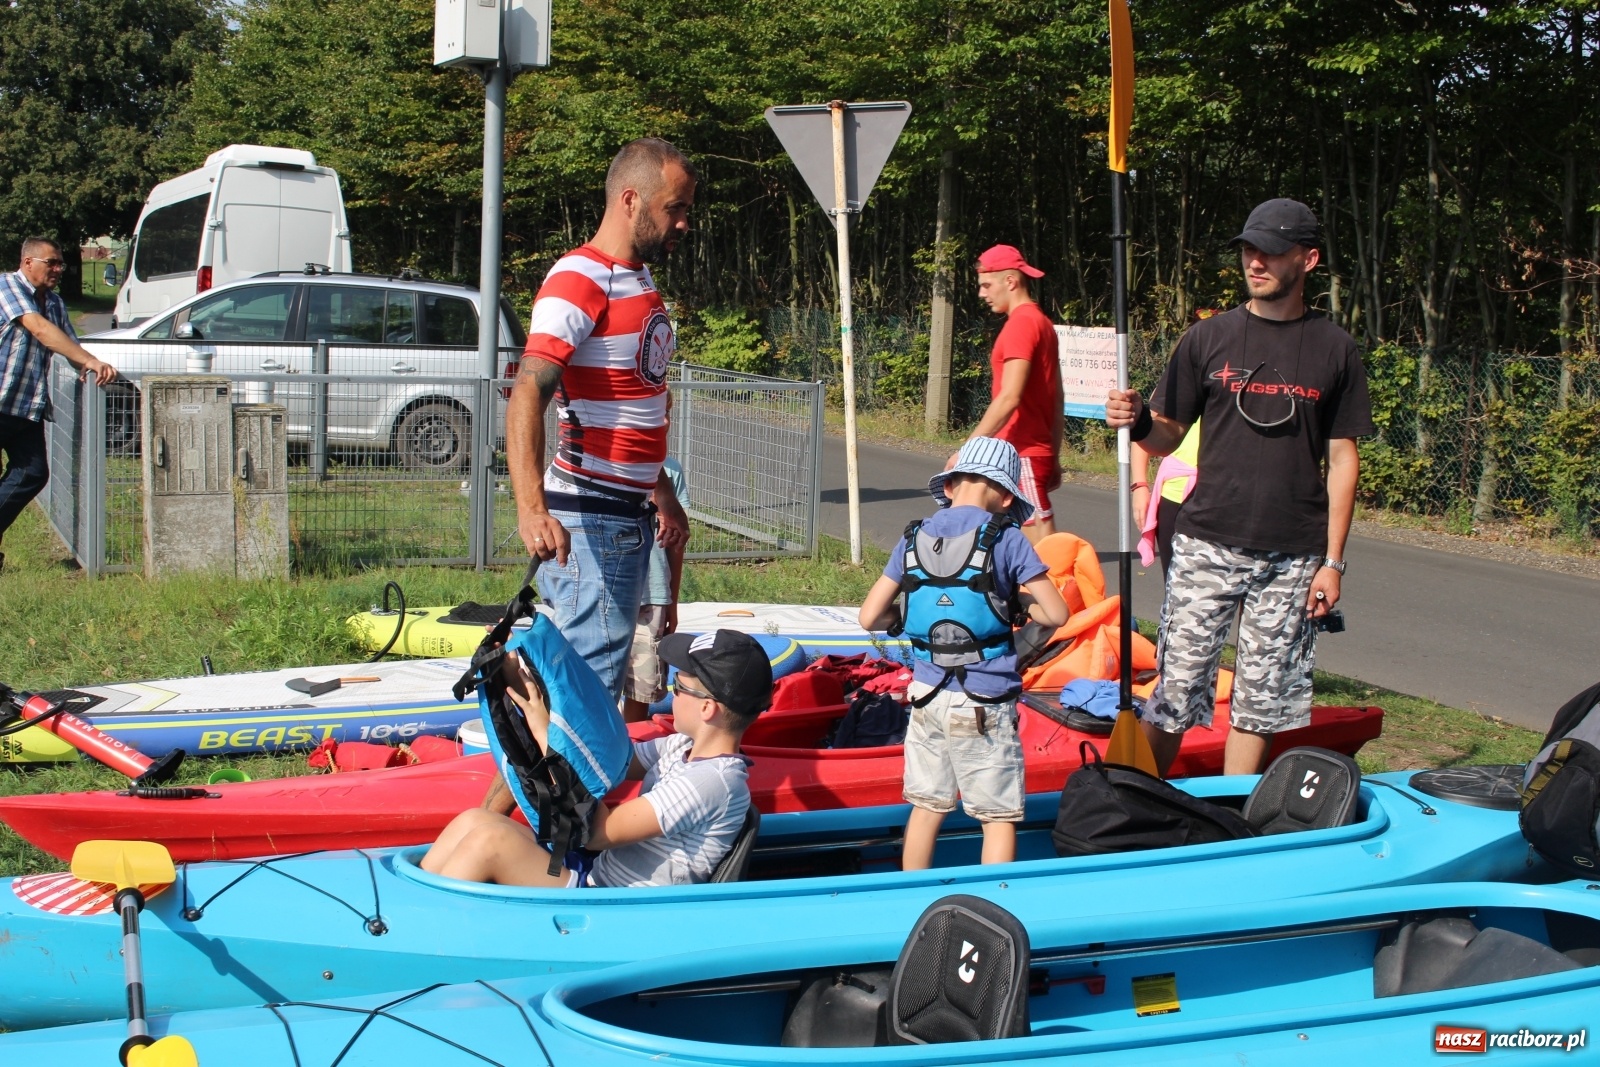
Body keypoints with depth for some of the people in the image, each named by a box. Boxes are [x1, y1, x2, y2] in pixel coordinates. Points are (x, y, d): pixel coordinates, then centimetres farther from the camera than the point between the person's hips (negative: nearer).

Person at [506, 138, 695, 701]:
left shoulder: (640, 282, 16)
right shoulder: (578, 280, -15)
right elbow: (528, 394, -28)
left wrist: (664, 496, 28)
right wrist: (531, 509, -41)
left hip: (630, 515, 9)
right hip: (588, 520, -9)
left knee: (609, 668, 13)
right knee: (592, 681, -9)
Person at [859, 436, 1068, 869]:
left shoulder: (914, 538, 4)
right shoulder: (1006, 539, -8)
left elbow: (870, 618, 3)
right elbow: (1056, 614, -11)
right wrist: (1017, 611, 8)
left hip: (926, 697, 4)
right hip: (984, 705, -4)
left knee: (927, 806, 14)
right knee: (999, 816, 5)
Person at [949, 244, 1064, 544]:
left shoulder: (1021, 323, -14)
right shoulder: (1042, 323, 16)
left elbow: (1009, 398, -22)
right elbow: (1057, 400, 19)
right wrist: (1054, 457, 21)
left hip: (1022, 455, -10)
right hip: (1037, 452, 10)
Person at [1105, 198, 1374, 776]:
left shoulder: (1334, 349, 3)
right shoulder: (1208, 338, 3)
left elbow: (1342, 459, 4)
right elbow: (1169, 436, 6)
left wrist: (1333, 561, 0)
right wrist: (1139, 421, -18)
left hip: (1292, 555, 0)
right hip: (1206, 543, 0)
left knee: (1261, 697, 7)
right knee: (1176, 686, -1)